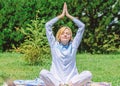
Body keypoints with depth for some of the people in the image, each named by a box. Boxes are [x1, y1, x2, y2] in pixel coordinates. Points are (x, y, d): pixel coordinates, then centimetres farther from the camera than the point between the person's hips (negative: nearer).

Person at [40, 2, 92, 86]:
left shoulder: (73, 45, 13)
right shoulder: (54, 44, 12)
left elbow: (82, 26, 11)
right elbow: (47, 25, 9)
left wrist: (68, 15, 14)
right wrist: (61, 16, 15)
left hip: (71, 79, 1)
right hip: (56, 79, -1)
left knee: (88, 74, -27)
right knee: (43, 73, -31)